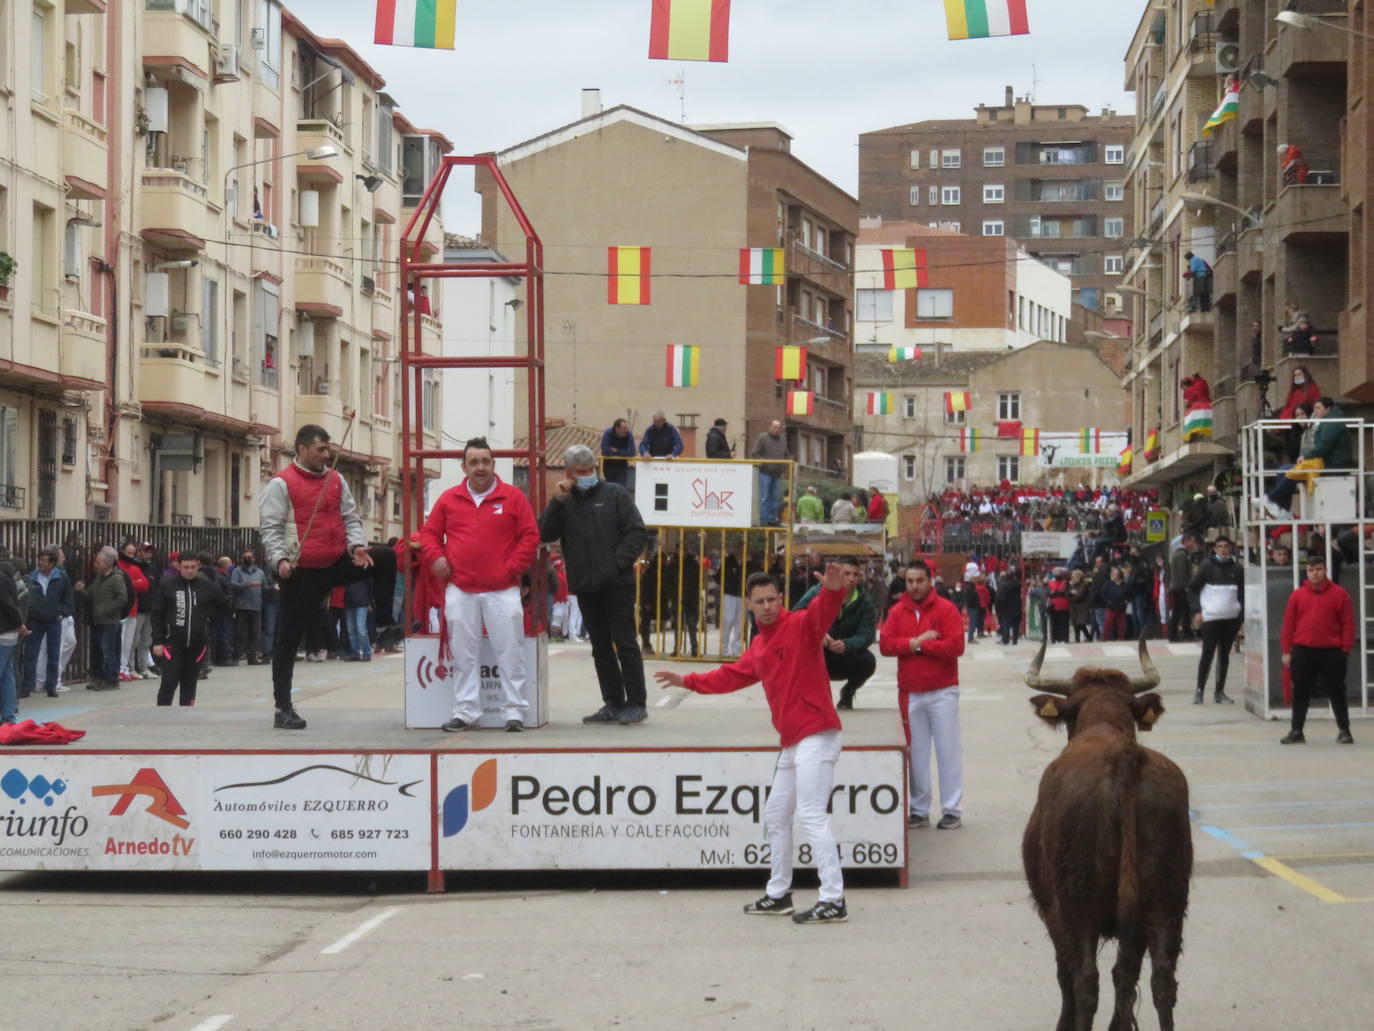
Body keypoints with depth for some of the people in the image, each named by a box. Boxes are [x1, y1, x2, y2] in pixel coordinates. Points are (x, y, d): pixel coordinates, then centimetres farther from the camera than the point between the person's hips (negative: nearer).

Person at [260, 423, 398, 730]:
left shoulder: (336, 480, 10)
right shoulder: (281, 484, -6)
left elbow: (350, 517, 12)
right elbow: (271, 529, -10)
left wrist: (357, 546, -6)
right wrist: (280, 559, -24)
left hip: (338, 563, 5)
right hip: (302, 572, -5)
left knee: (388, 558, -9)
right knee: (290, 638, -2)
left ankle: (383, 622, 2)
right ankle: (283, 708, 3)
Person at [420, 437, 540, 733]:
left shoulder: (513, 498, 3)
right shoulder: (449, 498, 9)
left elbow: (530, 536, 2)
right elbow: (429, 533, 15)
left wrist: (512, 567, -6)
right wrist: (436, 557, -3)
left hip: (502, 590, -2)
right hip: (460, 590, 2)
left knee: (510, 653, -4)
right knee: (464, 655, 5)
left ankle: (514, 711, 2)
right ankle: (465, 711, 12)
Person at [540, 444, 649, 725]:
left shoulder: (615, 494, 1)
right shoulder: (564, 502, 11)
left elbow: (638, 533, -4)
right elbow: (545, 534, -1)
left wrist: (617, 562, -13)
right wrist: (557, 501, -10)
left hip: (617, 584, -4)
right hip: (585, 587, 4)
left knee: (625, 643, -4)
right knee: (601, 646, 9)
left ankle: (636, 703, 0)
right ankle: (614, 704, 15)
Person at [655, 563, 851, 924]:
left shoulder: (800, 625, -9)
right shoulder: (759, 644, 17)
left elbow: (822, 611, -30)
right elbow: (734, 675, 30)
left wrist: (832, 591, -51)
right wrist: (688, 681, 32)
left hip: (815, 735, -10)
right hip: (792, 742, 10)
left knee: (811, 814, -16)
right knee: (776, 815, 18)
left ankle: (833, 901, -17)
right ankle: (778, 895, 29)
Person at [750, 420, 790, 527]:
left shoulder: (783, 440, 16)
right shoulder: (762, 438, -3)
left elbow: (787, 455, 25)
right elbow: (754, 453, -8)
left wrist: (785, 468, 10)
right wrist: (763, 463, -16)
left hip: (777, 474, 6)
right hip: (765, 473, -6)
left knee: (776, 498, 6)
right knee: (764, 497, -7)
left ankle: (772, 519, 11)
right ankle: (764, 519, -7)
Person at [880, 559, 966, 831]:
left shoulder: (946, 609, -3)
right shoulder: (897, 612, 8)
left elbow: (956, 645, -13)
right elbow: (885, 644, -3)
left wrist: (920, 645, -11)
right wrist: (916, 642, -13)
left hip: (942, 693, -3)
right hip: (911, 693, 3)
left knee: (948, 750, -2)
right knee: (916, 753, 6)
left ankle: (952, 811, 2)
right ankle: (919, 810, 12)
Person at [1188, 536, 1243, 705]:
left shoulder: (1236, 568, 7)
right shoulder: (1207, 566, -1)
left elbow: (1242, 592, 13)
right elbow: (1193, 588, 2)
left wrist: (1242, 614, 3)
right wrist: (1196, 611, -6)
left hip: (1231, 618, 3)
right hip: (1210, 617, -3)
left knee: (1224, 654, 8)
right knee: (1208, 653, -5)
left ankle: (1220, 692, 15)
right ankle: (1199, 691, 0)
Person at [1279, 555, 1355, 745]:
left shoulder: (1339, 594, -1)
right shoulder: (1297, 595, 5)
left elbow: (1348, 624, -2)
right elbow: (1288, 624, 5)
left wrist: (1346, 650, -7)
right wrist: (1286, 651, 1)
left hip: (1331, 653, -2)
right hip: (1302, 652, 2)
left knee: (1336, 692, 5)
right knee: (1300, 693, 6)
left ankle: (1344, 731, 13)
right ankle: (1296, 731, 13)